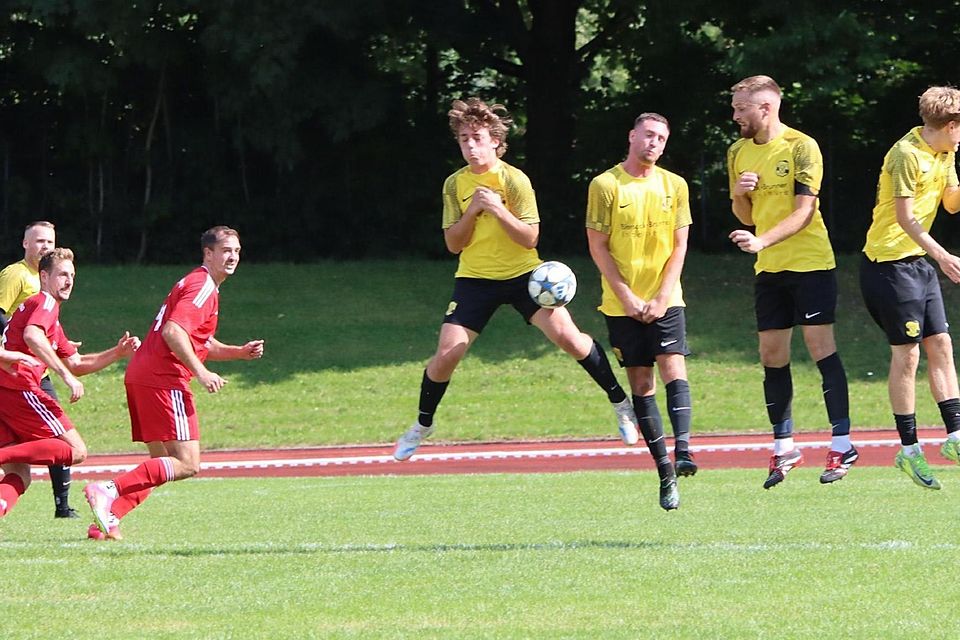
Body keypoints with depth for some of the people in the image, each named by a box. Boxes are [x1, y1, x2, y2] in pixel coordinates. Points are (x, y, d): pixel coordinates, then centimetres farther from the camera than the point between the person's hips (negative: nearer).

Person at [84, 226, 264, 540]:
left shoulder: (201, 286, 25)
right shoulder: (203, 287, -8)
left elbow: (199, 343, 32)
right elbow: (173, 332, -21)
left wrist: (240, 351, 19)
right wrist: (201, 373, -24)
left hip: (142, 376, 10)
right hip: (163, 381, -10)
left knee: (164, 463, 13)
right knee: (186, 465, -13)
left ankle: (107, 518, 1)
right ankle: (108, 491, -22)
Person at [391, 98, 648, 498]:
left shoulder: (514, 180, -11)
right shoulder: (455, 185, 0)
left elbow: (530, 238, -12)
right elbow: (453, 243, -2)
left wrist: (498, 210, -26)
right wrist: (473, 210, -17)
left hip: (521, 274, -2)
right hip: (475, 278, 2)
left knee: (566, 336, -16)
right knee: (446, 354, -9)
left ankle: (621, 404, 1)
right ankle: (422, 426, 14)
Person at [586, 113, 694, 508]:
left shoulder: (674, 186, 5)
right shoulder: (605, 186, -2)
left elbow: (679, 246, 5)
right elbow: (598, 247, -2)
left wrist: (660, 298, -6)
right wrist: (627, 297, -9)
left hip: (665, 300, 1)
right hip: (623, 304, -1)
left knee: (673, 368, -16)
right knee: (641, 383, 0)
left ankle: (683, 452, -25)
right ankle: (663, 468, 3)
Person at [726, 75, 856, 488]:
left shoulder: (801, 147, -10)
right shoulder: (739, 153, 9)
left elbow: (804, 211, -15)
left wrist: (763, 241, -27)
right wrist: (738, 195, -7)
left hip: (810, 263, -6)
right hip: (769, 269, 6)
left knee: (821, 347, -7)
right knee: (772, 356, 5)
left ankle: (842, 443, -3)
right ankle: (783, 447, 13)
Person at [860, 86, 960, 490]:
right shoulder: (907, 154, -19)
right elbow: (905, 217, -23)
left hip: (919, 263, 9)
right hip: (889, 262, -9)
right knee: (907, 353, -6)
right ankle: (908, 450, 0)